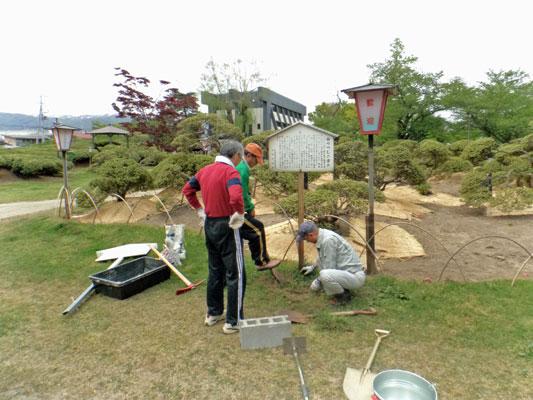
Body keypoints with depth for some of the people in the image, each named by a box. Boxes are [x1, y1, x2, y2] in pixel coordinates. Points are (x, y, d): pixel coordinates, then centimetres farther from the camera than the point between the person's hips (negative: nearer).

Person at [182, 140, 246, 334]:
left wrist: (200, 210, 15)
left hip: (209, 225, 8)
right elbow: (236, 197, -34)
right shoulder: (230, 172, -17)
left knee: (215, 271, 20)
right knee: (236, 275, 4)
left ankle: (213, 313, 33)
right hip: (226, 227, -8)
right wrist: (239, 216, -17)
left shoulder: (205, 170, 7)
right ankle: (233, 321, 13)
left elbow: (187, 190, 17)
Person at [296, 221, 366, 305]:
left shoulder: (328, 240, -25)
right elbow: (323, 257, 28)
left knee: (325, 275, -35)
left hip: (355, 276, -10)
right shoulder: (322, 235, 5)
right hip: (345, 273, 10)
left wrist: (318, 281, -6)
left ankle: (344, 295, -8)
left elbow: (329, 268, -22)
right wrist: (313, 267, 43)